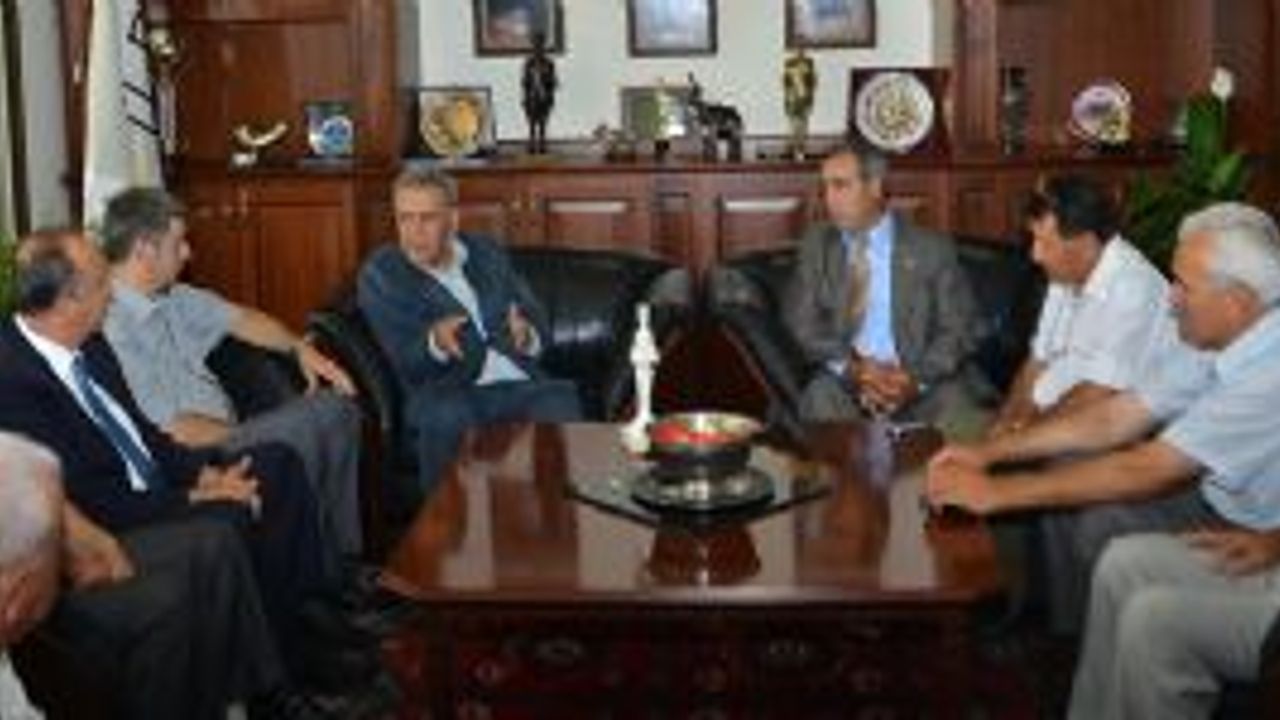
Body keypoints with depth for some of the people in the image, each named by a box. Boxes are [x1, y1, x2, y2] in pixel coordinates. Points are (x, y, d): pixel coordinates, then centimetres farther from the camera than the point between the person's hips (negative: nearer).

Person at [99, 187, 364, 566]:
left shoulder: (172, 297, 7)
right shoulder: (112, 328, -21)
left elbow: (239, 318, 22)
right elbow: (174, 430, -22)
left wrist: (300, 348, 8)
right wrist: (246, 433, -10)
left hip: (224, 431, 10)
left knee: (336, 406, 0)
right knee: (299, 432, -27)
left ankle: (344, 556, 7)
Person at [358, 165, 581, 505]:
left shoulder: (486, 253, 20)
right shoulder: (379, 275, 7)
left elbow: (537, 322, 16)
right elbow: (406, 363, -2)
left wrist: (527, 336, -9)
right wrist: (434, 343, -25)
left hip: (519, 386, 3)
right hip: (449, 393, -3)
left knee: (561, 401, -30)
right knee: (446, 414, -37)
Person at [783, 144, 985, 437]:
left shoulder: (932, 248, 4)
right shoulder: (816, 244, 10)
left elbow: (957, 330, 1)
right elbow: (801, 322, 3)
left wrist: (916, 379, -17)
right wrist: (852, 368, -14)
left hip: (924, 382, -1)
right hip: (845, 380, 1)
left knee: (958, 417, -30)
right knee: (820, 401, -32)